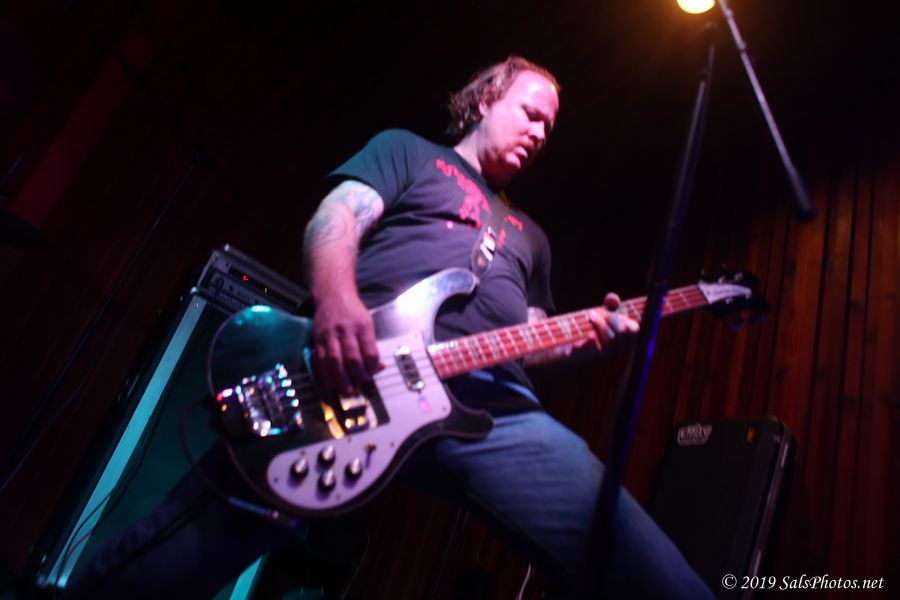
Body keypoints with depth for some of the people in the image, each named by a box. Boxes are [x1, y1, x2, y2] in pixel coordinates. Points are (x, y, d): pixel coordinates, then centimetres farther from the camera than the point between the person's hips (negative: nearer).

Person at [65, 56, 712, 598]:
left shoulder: (529, 236, 36)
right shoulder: (408, 149, 21)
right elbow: (335, 217, 4)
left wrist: (590, 334, 9)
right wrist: (335, 299, -18)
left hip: (493, 406, 5)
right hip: (356, 376, -4)